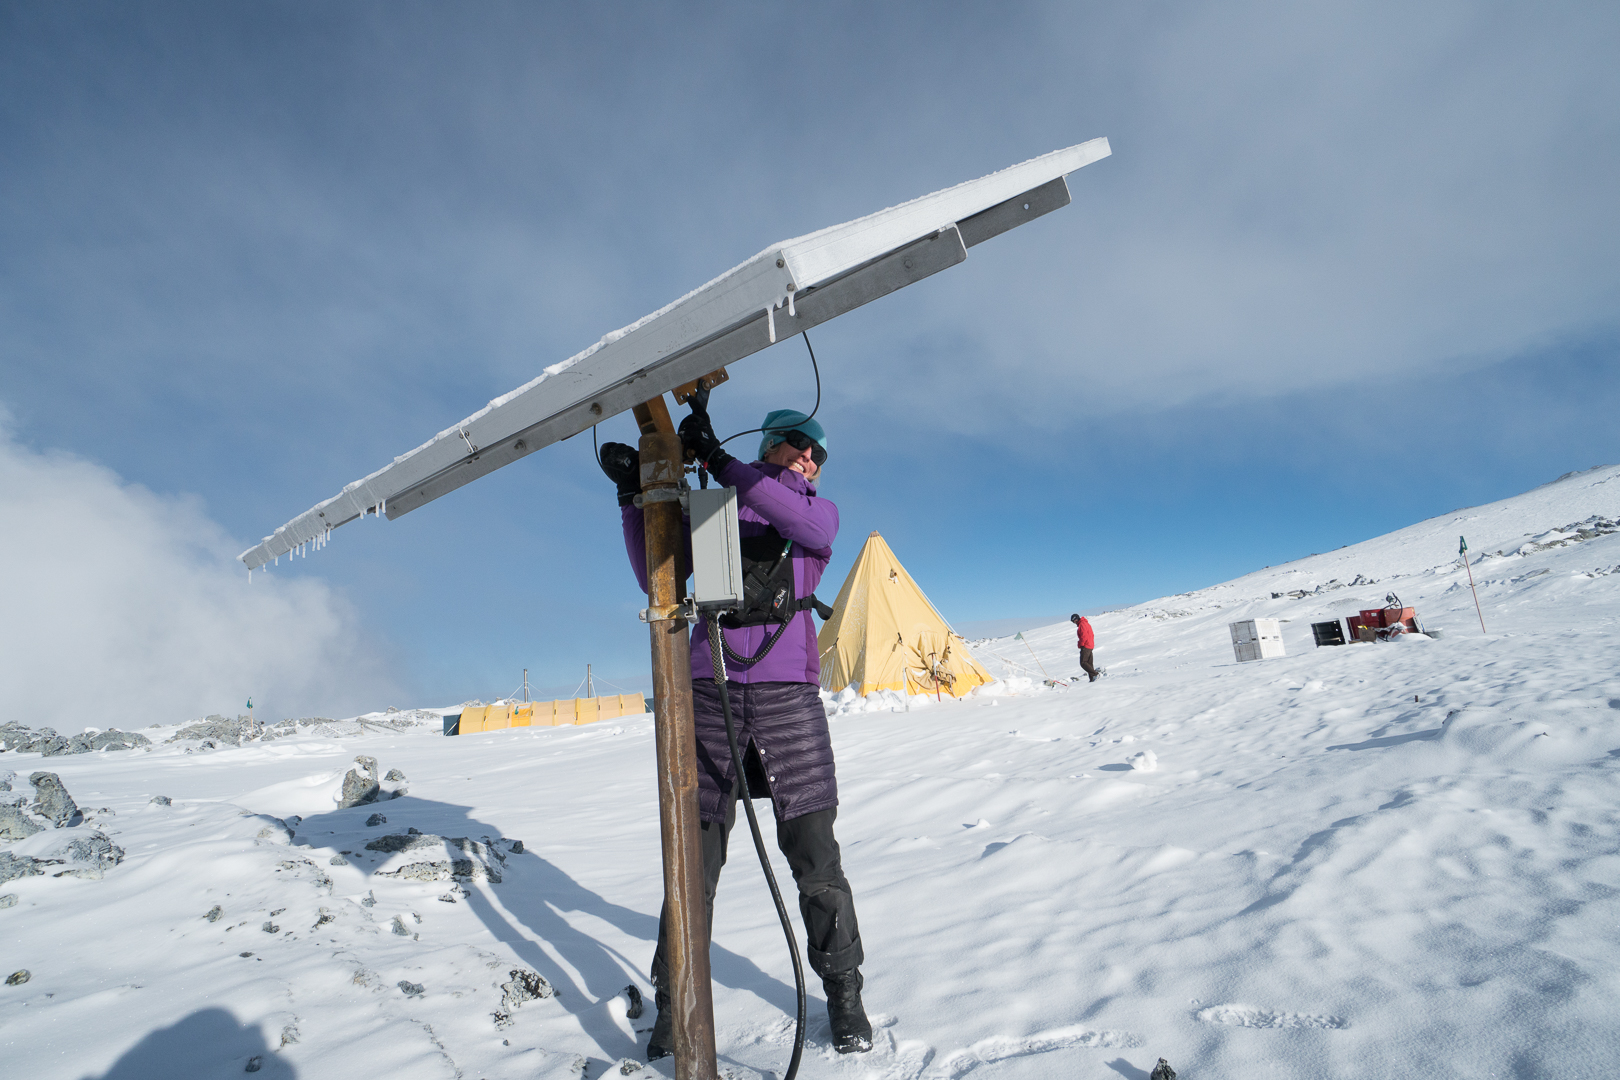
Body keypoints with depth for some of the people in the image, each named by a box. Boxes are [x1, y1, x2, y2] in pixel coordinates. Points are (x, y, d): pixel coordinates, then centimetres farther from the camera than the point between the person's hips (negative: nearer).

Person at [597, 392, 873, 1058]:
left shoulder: (821, 513, 13)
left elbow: (802, 524, -13)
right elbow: (656, 578, 6)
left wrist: (719, 462, -17)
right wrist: (634, 498, -5)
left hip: (788, 694, 0)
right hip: (710, 692, 1)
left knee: (813, 853, 3)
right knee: (696, 857, 5)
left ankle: (843, 990, 24)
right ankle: (676, 998, 25)